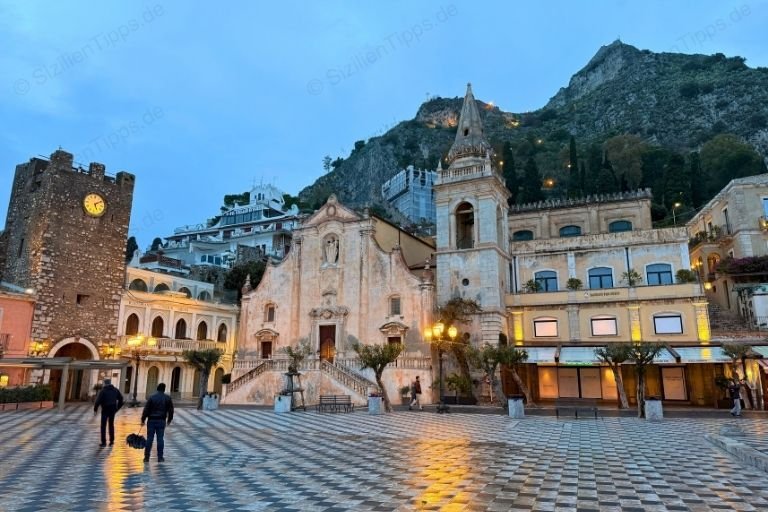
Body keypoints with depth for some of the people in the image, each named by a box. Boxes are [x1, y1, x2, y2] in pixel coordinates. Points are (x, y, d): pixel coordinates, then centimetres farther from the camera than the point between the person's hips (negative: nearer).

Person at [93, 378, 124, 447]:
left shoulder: (103, 391, -10)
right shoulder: (115, 390, 6)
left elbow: (98, 400, -16)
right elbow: (120, 398, 10)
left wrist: (95, 410, -7)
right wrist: (117, 407, 17)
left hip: (105, 410, -5)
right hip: (113, 409, 5)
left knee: (103, 426, 4)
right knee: (111, 425, 16)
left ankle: (104, 442, 2)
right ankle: (111, 441, 18)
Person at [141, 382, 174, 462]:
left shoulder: (152, 397, -2)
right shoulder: (167, 398, 2)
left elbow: (146, 409, -5)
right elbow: (171, 410, 7)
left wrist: (143, 419, 2)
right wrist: (169, 420, 19)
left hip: (151, 420, 0)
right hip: (161, 421, 0)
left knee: (149, 438, 5)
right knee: (160, 439, 4)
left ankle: (146, 457, 7)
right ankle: (160, 457, 5)